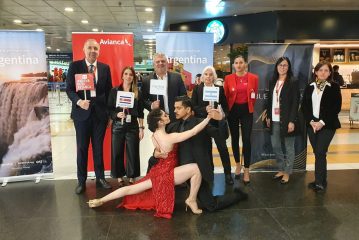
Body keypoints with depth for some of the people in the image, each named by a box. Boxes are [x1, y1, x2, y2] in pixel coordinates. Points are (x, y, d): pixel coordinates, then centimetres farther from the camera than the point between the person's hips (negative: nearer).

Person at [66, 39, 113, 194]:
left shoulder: (105, 68, 6)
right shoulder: (75, 66, 0)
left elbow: (109, 91, 9)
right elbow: (69, 89, -3)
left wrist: (110, 112, 5)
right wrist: (79, 101, -23)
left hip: (100, 113, 2)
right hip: (82, 113, -1)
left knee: (98, 147, 10)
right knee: (82, 148, 7)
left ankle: (100, 178, 23)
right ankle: (81, 181, 19)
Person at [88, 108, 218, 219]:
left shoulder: (154, 136, 0)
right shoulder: (171, 137, -25)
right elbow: (193, 131, -26)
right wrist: (208, 117, -22)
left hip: (157, 172, 8)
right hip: (166, 174, -8)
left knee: (131, 189, 22)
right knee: (195, 168, -12)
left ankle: (100, 200, 28)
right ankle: (192, 200, 2)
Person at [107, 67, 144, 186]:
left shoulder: (137, 92, 5)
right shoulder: (114, 91, 3)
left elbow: (140, 112, 5)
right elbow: (109, 109, 2)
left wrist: (141, 128, 1)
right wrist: (117, 114, -17)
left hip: (132, 126, 0)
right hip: (117, 126, 0)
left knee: (132, 153, 3)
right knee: (117, 153, 3)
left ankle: (131, 178, 17)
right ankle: (119, 178, 18)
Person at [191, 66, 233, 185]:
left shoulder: (219, 88, 5)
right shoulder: (197, 88, 1)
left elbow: (225, 105, 8)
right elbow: (193, 106, -4)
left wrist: (224, 116, -7)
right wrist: (204, 109, -20)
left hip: (217, 122, 1)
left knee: (223, 147, 0)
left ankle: (227, 173, 12)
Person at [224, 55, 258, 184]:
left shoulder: (253, 78, -1)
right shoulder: (228, 78, 0)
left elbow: (254, 95, 9)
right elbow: (225, 96, 4)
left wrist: (250, 108, 11)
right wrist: (227, 110, 1)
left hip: (246, 110, -1)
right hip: (233, 110, 1)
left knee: (246, 140, -4)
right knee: (235, 138, 12)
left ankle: (246, 171, 6)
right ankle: (238, 164, 32)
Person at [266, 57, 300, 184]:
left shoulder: (293, 82, -5)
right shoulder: (273, 82, 11)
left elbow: (295, 103, -10)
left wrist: (292, 121, -16)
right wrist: (268, 116, 8)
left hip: (287, 120, -5)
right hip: (274, 120, 5)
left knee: (288, 147, 6)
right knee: (276, 146, 11)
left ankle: (287, 172, 19)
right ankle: (281, 169, 28)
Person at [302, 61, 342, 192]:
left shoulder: (334, 87, -2)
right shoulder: (309, 87, 7)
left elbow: (337, 107, -7)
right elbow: (304, 106, 4)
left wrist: (322, 122, -15)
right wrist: (311, 121, -9)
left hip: (327, 125, -3)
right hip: (312, 124, 4)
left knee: (320, 153, -8)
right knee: (317, 153, 8)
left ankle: (320, 182, 1)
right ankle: (321, 181, 19)